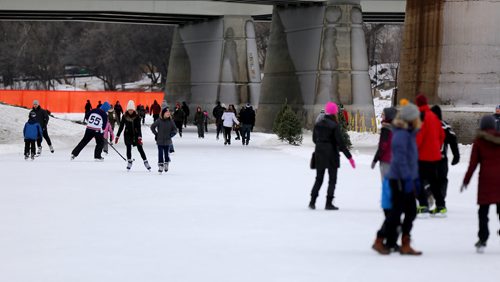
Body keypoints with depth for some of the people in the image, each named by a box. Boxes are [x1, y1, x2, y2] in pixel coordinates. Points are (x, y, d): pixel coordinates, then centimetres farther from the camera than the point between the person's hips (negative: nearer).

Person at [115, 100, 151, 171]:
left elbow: (139, 127, -12)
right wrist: (117, 136, 1)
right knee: (128, 148, -6)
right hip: (127, 134, 1)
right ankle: (129, 162, 8)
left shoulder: (137, 116, -8)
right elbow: (121, 126, 2)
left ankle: (146, 162, 3)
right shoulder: (125, 116, -4)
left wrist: (140, 137, -20)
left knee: (140, 148, -3)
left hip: (135, 134, -1)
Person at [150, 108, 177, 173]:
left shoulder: (171, 121, 0)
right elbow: (152, 127, 5)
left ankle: (166, 164, 25)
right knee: (160, 154, -2)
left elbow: (174, 130, 9)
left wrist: (171, 134, -4)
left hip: (167, 141, 1)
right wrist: (156, 134, 1)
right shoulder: (159, 121, -6)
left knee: (166, 154, 5)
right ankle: (160, 166, 5)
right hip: (160, 141, -1)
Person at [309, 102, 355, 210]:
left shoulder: (318, 124, 2)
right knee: (332, 179, 4)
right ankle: (329, 203, 1)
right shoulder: (334, 126, -14)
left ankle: (312, 201, 6)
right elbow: (340, 142, -15)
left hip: (319, 154, 5)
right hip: (331, 155, -5)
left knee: (319, 178, 14)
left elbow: (314, 139, 12)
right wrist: (349, 157, -11)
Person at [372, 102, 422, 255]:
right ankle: (379, 241, 5)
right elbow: (400, 159, -21)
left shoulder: (409, 133, 14)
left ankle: (405, 245, 12)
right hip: (399, 179, -10)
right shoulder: (401, 134, -16)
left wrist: (415, 177, 20)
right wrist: (407, 179, -23)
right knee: (397, 210, -5)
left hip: (407, 178, 10)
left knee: (411, 211, 8)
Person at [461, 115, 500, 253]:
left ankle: (482, 240, -4)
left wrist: (466, 181, 4)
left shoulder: (479, 141, 0)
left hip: (485, 178, -1)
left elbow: (473, 163, -1)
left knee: (483, 211, 2)